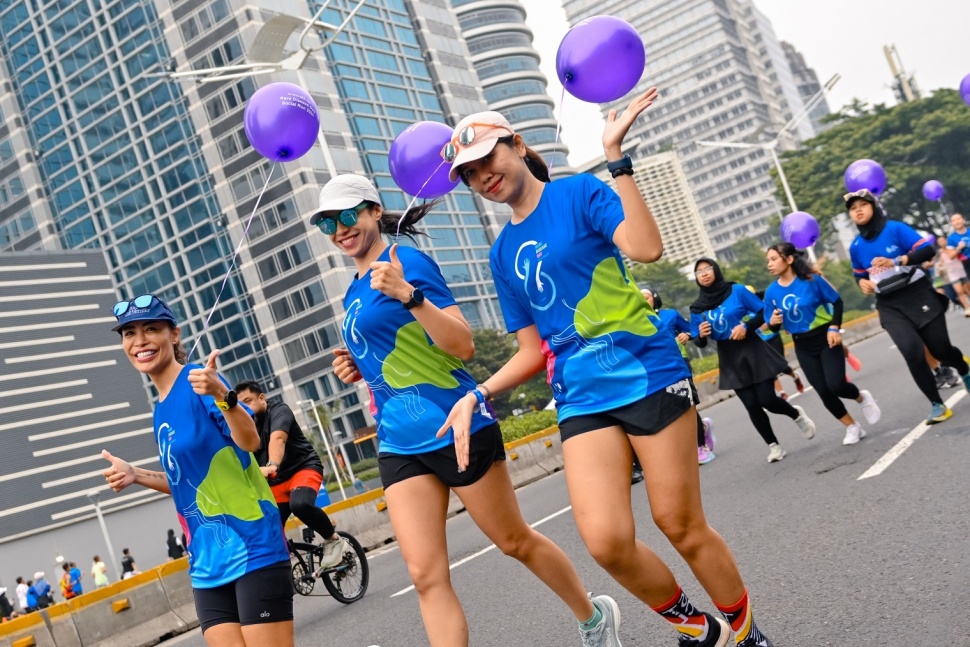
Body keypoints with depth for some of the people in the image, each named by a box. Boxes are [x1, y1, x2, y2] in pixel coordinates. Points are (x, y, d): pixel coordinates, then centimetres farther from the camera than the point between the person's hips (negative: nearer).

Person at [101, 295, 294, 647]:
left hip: (252, 548, -8)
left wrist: (222, 395, -40)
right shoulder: (160, 413, 13)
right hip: (207, 564, 8)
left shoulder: (199, 381, -9)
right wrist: (135, 475, 12)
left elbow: (250, 441, -24)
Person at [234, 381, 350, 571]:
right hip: (277, 480, 6)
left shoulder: (278, 410, -10)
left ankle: (333, 540, -12)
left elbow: (277, 438, -31)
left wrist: (271, 465, -50)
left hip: (304, 467, -6)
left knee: (300, 504, -34)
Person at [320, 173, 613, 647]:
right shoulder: (354, 293, 14)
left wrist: (408, 294, -29)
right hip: (399, 445, 7)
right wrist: (358, 370, 6)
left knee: (515, 542, 10)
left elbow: (463, 346, -17)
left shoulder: (406, 259, -9)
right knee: (427, 577, -1)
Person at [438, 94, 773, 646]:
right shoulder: (504, 253, 14)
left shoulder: (579, 192, -1)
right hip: (581, 399, 4)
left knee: (682, 525, 2)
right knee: (606, 541, -10)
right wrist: (478, 395, 3)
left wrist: (618, 158, -19)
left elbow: (647, 248, -20)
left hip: (647, 373, -4)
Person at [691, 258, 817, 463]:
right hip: (730, 360, 2)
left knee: (767, 399, -6)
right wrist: (701, 335, -18)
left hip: (752, 350, -2)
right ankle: (773, 445, 16)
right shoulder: (697, 308, 0)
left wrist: (746, 326, -18)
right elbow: (699, 342, 5)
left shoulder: (737, 291, -6)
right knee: (752, 406, -2)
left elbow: (764, 312, -3)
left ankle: (797, 414, 27)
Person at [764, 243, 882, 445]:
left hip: (826, 339, -3)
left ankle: (862, 397, 19)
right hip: (803, 347, 3)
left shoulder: (811, 280, -15)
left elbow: (837, 302, -4)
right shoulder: (772, 292, -7)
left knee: (836, 385, -16)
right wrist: (773, 322, -23)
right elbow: (774, 327, 0)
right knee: (824, 392, 1)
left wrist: (834, 328, -15)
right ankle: (852, 427, 21)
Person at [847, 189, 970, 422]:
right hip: (890, 307, 2)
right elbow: (860, 275, 18)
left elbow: (928, 250, -15)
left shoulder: (895, 229, -10)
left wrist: (896, 261, -28)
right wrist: (862, 282, -5)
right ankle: (937, 405, -5)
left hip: (919, 295, -2)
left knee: (940, 349, 5)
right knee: (912, 351, -19)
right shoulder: (855, 247, 2)